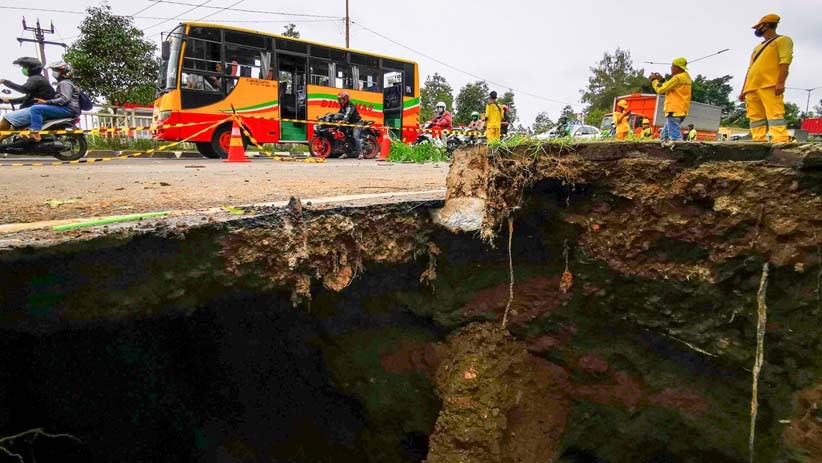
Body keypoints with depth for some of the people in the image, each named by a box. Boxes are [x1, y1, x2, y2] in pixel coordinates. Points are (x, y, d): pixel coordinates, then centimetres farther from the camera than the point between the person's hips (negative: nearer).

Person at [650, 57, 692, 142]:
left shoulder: (678, 78, -13)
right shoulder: (686, 77, 17)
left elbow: (660, 90, -12)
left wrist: (654, 80, 3)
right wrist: (661, 80, 16)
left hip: (674, 112, -10)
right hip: (680, 111, 10)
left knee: (675, 137, -14)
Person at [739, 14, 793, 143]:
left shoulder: (782, 40, 10)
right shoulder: (758, 48, 32)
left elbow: (785, 61, -5)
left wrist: (781, 82, -19)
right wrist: (743, 90, 19)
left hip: (770, 85, -7)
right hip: (752, 87, 7)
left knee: (774, 113, -19)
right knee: (755, 116, -3)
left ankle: (780, 143, -28)